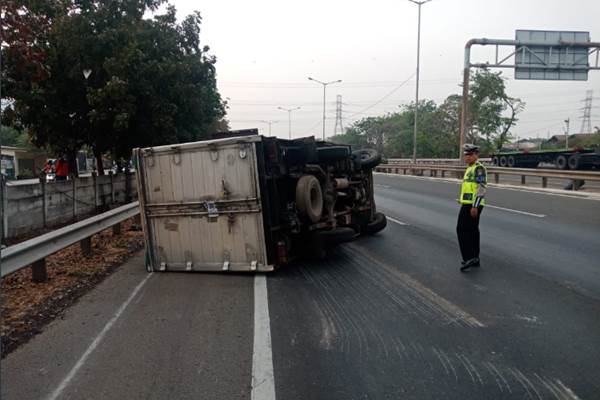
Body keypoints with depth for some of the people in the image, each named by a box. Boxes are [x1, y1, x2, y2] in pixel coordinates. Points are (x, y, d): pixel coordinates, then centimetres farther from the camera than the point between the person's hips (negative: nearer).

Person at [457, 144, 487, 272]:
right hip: (469, 204, 10)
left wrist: (475, 206, -24)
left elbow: (481, 188, -20)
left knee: (462, 230, -10)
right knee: (472, 230, 12)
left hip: (472, 205, -10)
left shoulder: (479, 168, -12)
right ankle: (475, 259, 18)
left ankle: (469, 258, -10)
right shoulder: (470, 168, 19)